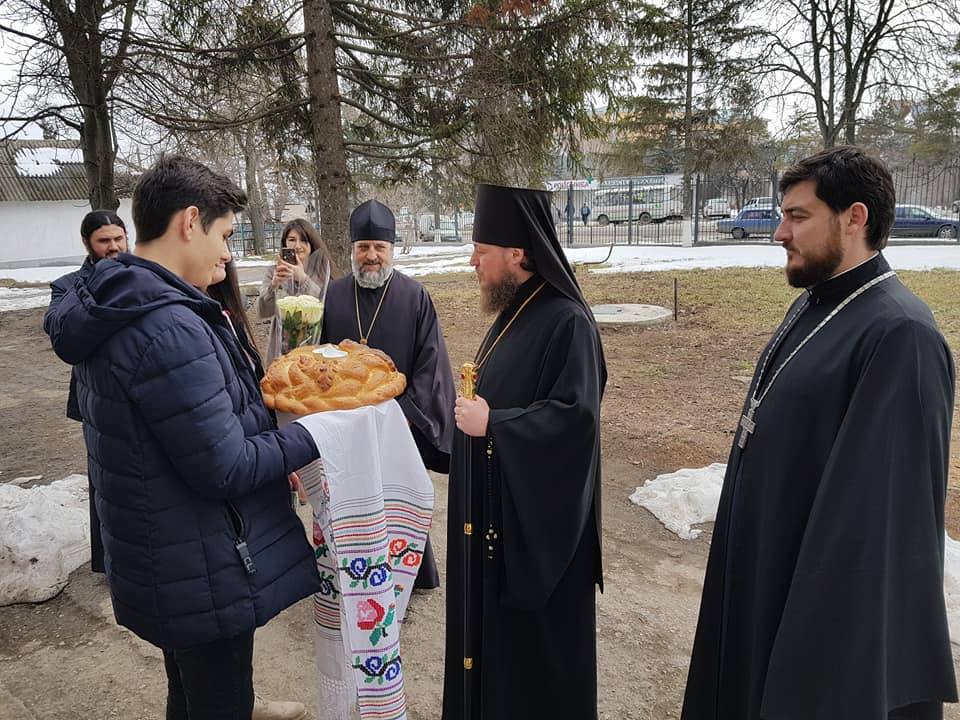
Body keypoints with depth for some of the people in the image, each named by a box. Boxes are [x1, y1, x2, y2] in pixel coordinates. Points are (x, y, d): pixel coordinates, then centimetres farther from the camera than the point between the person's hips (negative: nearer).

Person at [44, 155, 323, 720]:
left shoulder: (109, 309, 4)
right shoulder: (169, 329, -29)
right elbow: (225, 468, -25)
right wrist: (316, 434, -14)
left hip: (160, 561, 9)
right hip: (204, 576, -9)